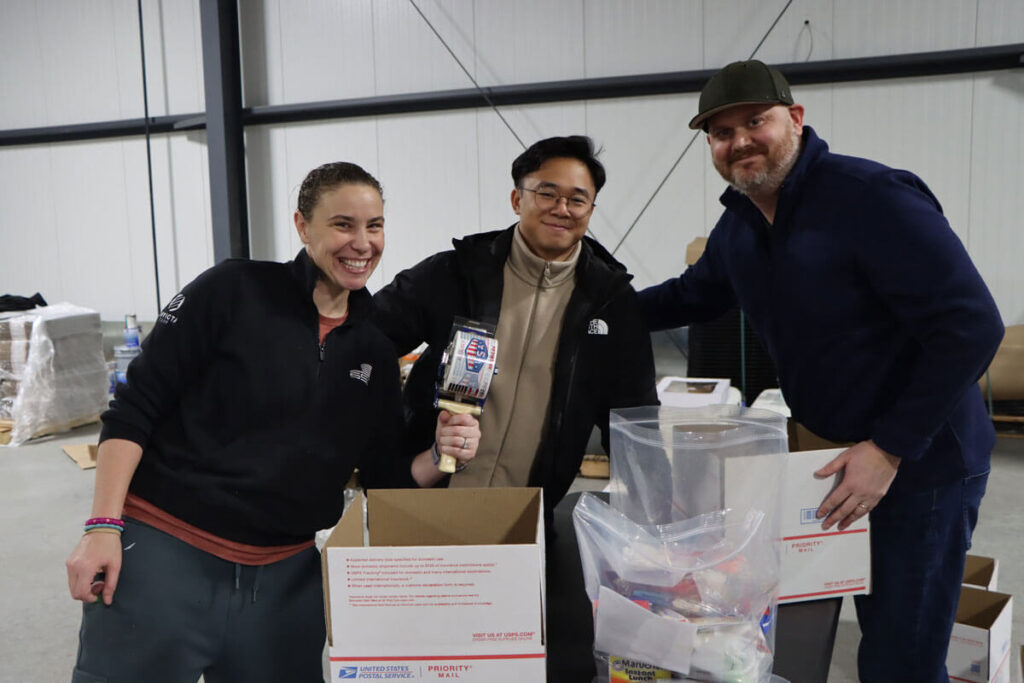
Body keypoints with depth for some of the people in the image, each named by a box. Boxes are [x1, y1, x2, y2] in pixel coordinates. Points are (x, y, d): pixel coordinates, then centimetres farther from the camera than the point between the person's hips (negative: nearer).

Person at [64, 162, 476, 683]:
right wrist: (103, 526, -12)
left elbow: (388, 478, 9)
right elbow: (133, 410, -6)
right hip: (163, 551, -3)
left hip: (286, 578, 4)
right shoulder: (234, 291, -8)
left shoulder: (376, 345, 5)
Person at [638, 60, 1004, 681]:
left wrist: (890, 448, -24)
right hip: (835, 454, 7)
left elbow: (971, 326, -24)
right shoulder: (739, 224, 3)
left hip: (923, 460, -7)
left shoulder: (872, 199, -22)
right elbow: (694, 294, 21)